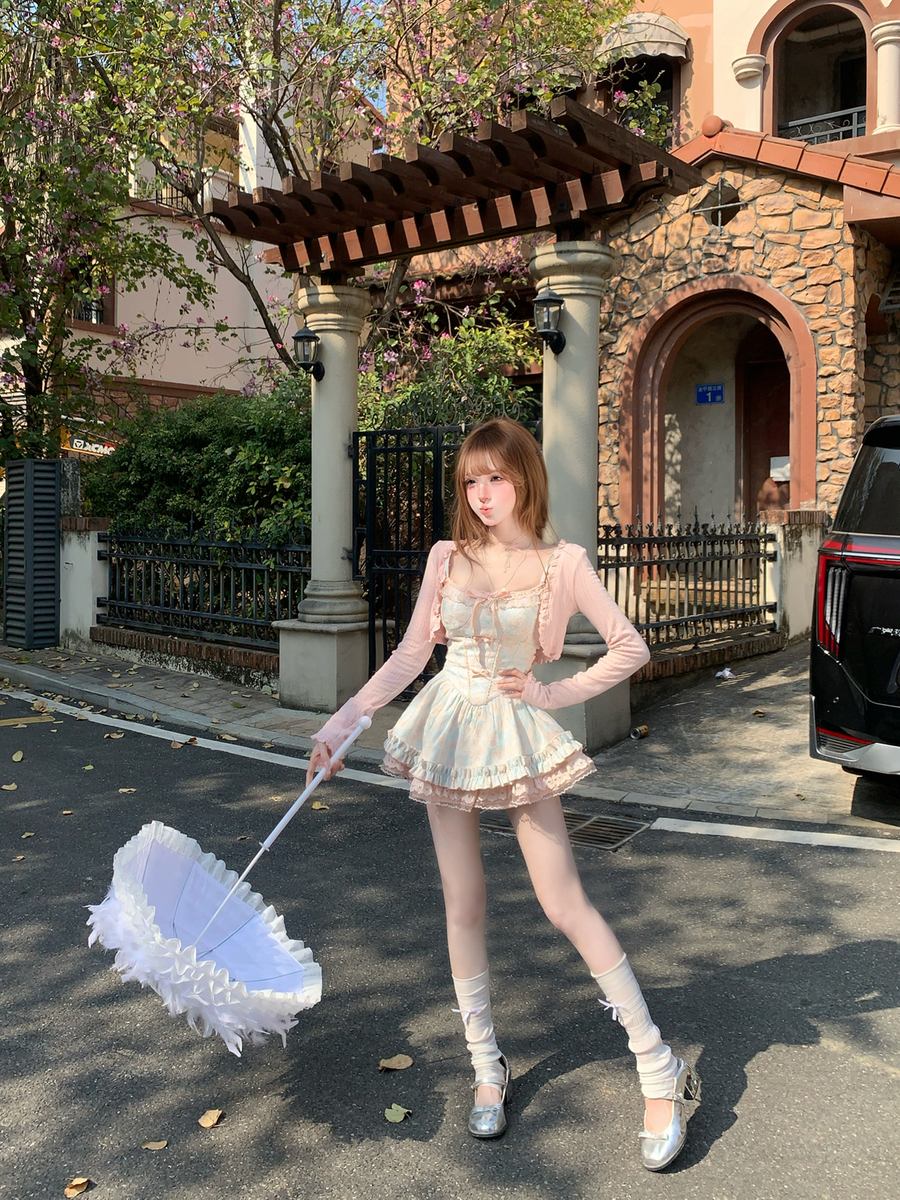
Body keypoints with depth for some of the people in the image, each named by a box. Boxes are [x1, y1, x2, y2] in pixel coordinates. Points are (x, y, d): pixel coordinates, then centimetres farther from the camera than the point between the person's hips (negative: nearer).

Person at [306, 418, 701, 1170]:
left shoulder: (562, 563, -5)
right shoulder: (447, 559, 2)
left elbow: (631, 647, -2)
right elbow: (410, 656, 5)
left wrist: (557, 694, -9)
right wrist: (341, 725, 1)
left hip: (519, 737, -3)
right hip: (448, 730, 3)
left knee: (566, 904, -4)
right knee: (463, 904, 8)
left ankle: (661, 1074, 9)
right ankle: (487, 1070, 25)